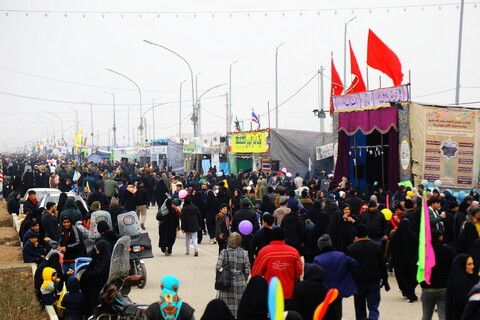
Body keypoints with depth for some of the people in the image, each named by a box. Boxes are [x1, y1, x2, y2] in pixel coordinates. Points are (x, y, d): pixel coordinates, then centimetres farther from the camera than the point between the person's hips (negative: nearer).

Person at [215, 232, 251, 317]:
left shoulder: (224, 252, -6)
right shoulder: (244, 253, -4)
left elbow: (218, 267, -6)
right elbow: (247, 271, -2)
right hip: (240, 283, 0)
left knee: (226, 304, 7)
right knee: (239, 304, 7)